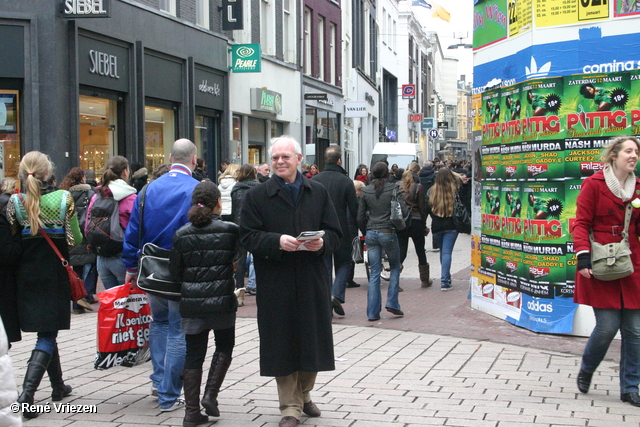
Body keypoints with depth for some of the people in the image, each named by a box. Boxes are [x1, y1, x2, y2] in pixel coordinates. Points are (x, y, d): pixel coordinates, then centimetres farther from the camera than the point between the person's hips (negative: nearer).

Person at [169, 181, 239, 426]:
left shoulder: (182, 234, -3)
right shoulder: (230, 230, -9)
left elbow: (175, 272, 2)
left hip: (191, 302, 2)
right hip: (222, 300, -2)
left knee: (193, 355, 8)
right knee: (224, 347, 19)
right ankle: (211, 394, 5)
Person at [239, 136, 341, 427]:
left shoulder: (318, 193, 10)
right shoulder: (257, 196, 1)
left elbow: (335, 234, 8)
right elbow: (248, 237, -5)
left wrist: (322, 242, -14)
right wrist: (278, 241, -22)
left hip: (312, 281, 2)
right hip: (275, 283, -2)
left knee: (311, 340, 9)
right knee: (282, 344, 1)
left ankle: (304, 394, 31)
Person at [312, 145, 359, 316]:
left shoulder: (314, 180, -2)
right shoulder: (346, 181, -9)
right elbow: (354, 209, -6)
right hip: (341, 230, -2)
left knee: (324, 265, 10)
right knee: (344, 263, 14)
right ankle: (337, 295, -4)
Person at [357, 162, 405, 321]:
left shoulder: (366, 191, 4)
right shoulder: (394, 188, -6)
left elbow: (360, 217, 6)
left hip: (371, 234, 3)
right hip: (388, 232, -3)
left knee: (374, 272, 7)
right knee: (395, 266, 17)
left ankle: (373, 312, 5)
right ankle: (392, 302, 7)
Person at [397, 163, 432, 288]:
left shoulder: (397, 186, -1)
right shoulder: (418, 187, -9)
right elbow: (422, 208, -5)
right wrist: (424, 225, 5)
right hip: (415, 222, -2)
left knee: (401, 252, 5)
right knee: (420, 251, 14)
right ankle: (425, 280, 25)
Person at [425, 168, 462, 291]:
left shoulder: (431, 191, -1)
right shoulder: (456, 190, -8)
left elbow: (427, 209, 1)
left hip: (436, 227, 3)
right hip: (451, 226, -3)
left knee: (442, 252, 18)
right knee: (447, 252, -3)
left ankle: (446, 278, 25)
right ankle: (445, 281, -10)